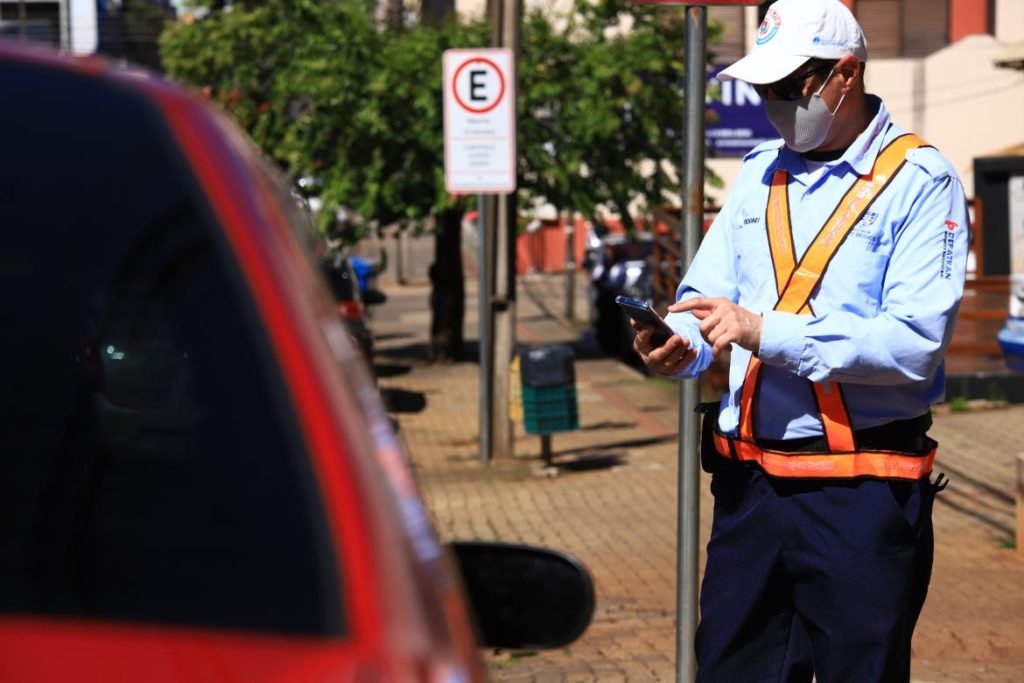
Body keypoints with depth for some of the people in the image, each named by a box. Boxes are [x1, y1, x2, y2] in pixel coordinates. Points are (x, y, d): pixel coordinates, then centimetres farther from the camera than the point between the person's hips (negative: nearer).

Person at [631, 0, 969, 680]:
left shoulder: (921, 182, -7)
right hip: (750, 484, 6)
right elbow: (708, 298, 13)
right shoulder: (760, 173, 13)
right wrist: (679, 346, -11)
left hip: (862, 494, -5)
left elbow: (916, 343, -18)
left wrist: (767, 333, -23)